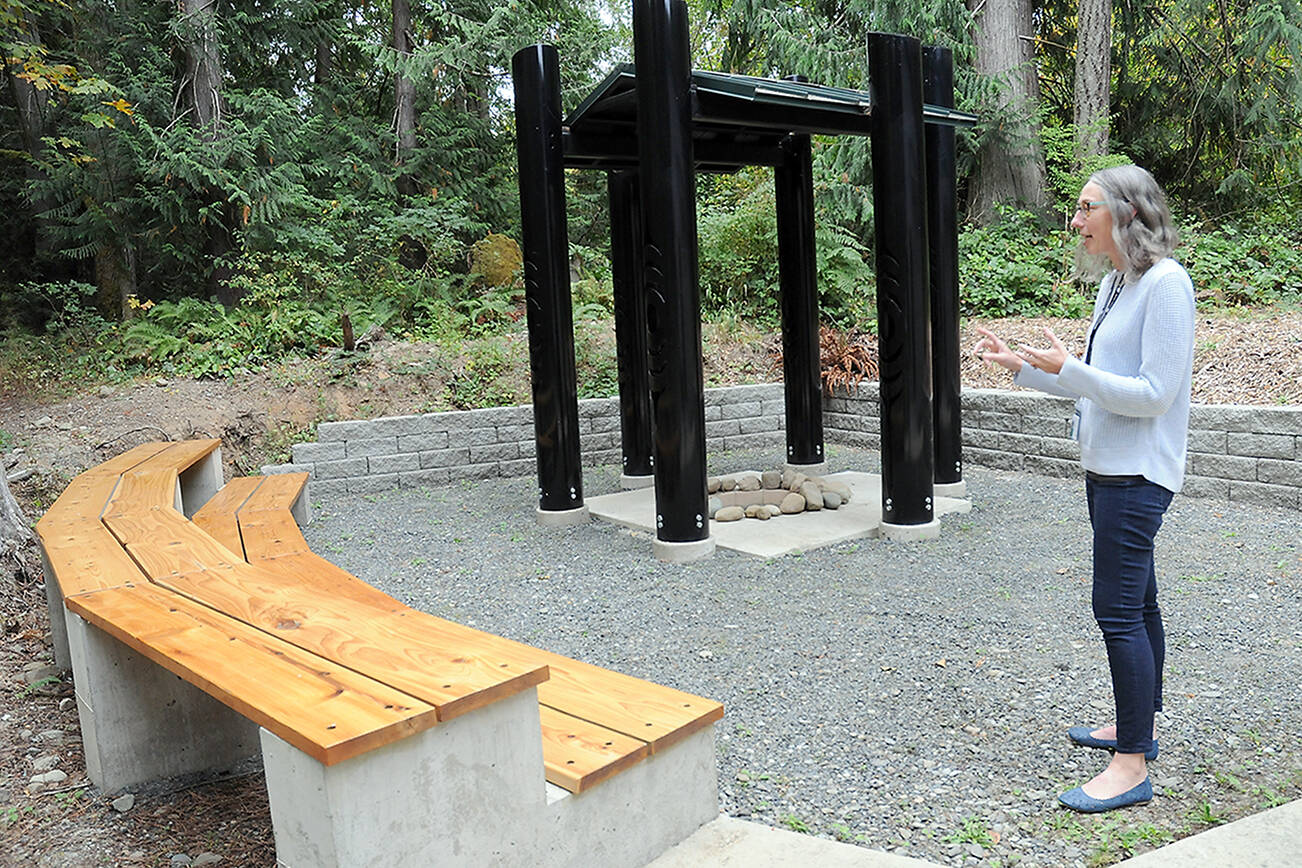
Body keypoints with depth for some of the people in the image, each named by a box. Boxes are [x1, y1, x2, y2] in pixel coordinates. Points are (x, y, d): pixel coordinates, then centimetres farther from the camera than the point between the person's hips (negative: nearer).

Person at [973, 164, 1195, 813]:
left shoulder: (1165, 283, -16)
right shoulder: (1112, 284, 13)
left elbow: (1154, 394, -20)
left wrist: (1067, 368, -24)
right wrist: (1022, 365, 11)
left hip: (1137, 474, -10)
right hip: (1106, 468, 10)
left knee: (1118, 609, -8)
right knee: (1135, 602, 18)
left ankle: (1132, 765, 2)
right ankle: (1137, 726, 32)